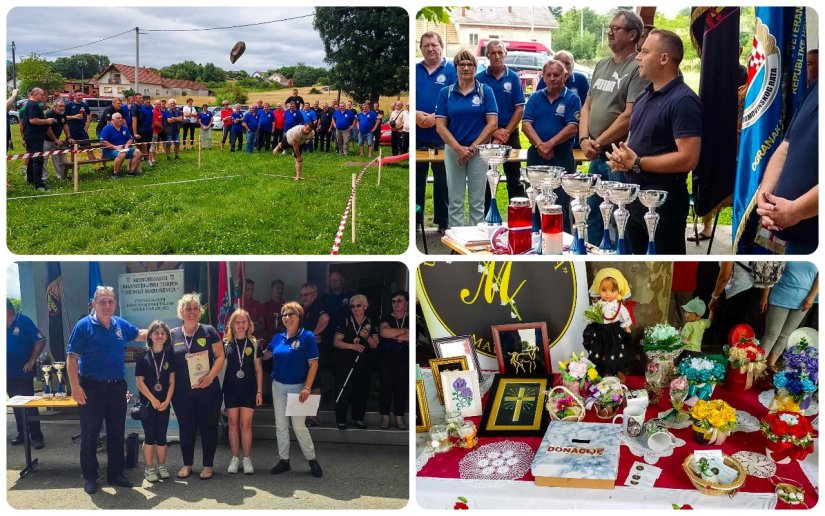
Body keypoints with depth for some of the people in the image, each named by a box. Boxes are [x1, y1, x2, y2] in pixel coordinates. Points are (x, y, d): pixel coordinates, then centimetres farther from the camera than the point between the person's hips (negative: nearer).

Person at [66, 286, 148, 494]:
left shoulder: (121, 325, 6)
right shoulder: (84, 325, -9)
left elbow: (140, 335, 23)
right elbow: (71, 357, -11)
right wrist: (75, 387, -17)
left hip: (117, 387, 5)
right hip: (91, 388, -5)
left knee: (117, 433, 11)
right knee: (89, 435, 3)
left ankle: (115, 473, 22)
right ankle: (90, 477, 13)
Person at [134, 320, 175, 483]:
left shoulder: (169, 356, 4)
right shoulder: (143, 357, -3)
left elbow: (172, 381, 2)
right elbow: (139, 381, -6)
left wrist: (167, 401, -7)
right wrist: (153, 399, -10)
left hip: (164, 403, 2)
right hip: (147, 403, -2)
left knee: (161, 436, 6)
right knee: (149, 436, 0)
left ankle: (162, 467, 16)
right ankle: (149, 468, 8)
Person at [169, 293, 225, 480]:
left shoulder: (209, 332, 0)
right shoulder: (173, 335, 6)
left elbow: (220, 356, -3)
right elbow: (168, 362, 11)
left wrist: (210, 376, -17)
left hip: (207, 390, -2)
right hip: (182, 393, 2)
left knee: (208, 427, 4)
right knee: (186, 428, 10)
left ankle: (208, 465, 17)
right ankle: (187, 464, 25)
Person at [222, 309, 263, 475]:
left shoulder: (254, 344, 2)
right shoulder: (226, 343, 1)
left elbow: (258, 369, 5)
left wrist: (259, 391, 0)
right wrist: (219, 389, -2)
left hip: (249, 390, 0)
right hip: (231, 389, 1)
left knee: (246, 424, 1)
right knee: (233, 423, 6)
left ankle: (247, 458, 9)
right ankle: (235, 458, 14)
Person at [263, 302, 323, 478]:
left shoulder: (307, 336, -11)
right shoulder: (278, 338, 4)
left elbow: (313, 364, -13)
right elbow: (265, 355, 17)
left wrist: (307, 387, -19)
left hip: (297, 387, -5)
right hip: (278, 386, 5)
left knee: (299, 425, -4)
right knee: (280, 425, 9)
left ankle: (312, 460, 10)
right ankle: (284, 460, 20)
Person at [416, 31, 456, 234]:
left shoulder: (451, 70, 0)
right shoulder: (414, 70, 9)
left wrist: (436, 117, -18)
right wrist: (415, 114, -13)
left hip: (441, 136, -3)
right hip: (417, 135, 3)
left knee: (442, 181, 5)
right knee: (416, 180, 9)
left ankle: (443, 222, 14)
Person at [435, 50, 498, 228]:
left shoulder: (485, 91, 1)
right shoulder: (446, 92, 3)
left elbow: (492, 123, -4)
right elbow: (440, 125, -1)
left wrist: (473, 146, -10)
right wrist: (459, 148, -12)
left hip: (479, 151, -1)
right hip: (453, 151, 1)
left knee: (477, 202, 3)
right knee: (455, 201, 5)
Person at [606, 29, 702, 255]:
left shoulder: (683, 101, -17)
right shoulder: (645, 96, 11)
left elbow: (688, 158, -24)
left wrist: (637, 163, -20)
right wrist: (621, 157, -1)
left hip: (663, 202, -9)